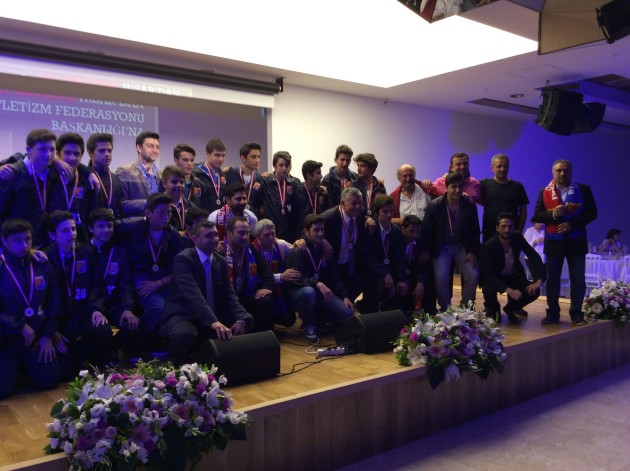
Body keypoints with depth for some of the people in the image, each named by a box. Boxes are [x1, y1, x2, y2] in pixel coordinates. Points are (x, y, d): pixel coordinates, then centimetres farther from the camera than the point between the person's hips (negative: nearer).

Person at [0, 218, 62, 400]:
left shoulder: (42, 265, 0)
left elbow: (54, 303, 6)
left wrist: (48, 335, 1)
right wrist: (20, 326, -19)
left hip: (38, 338, 3)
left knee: (50, 381, -2)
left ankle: (26, 363, 27)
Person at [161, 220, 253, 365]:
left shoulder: (221, 261, 7)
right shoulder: (183, 259, -15)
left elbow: (229, 293, 2)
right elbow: (192, 293, -30)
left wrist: (240, 319, -18)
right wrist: (213, 321, -43)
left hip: (213, 315, 7)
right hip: (183, 315, -7)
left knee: (247, 320, -5)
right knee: (185, 335, -38)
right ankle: (180, 364, -3)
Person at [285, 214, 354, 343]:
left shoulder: (325, 250, 6)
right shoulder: (297, 252, -13)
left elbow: (335, 277, 7)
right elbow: (297, 278, -26)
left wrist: (344, 296, -6)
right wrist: (318, 284, -40)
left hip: (320, 293, 5)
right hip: (297, 293, -5)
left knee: (347, 312, -13)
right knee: (308, 291, -40)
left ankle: (313, 317, 10)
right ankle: (309, 326, -13)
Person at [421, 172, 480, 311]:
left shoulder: (470, 205, -6)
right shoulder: (435, 205, -11)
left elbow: (475, 231, 1)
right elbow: (427, 230, -3)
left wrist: (473, 252, -5)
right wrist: (425, 251, -9)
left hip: (463, 247, 2)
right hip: (442, 247, -1)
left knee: (473, 276, -13)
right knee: (441, 278, -18)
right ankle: (445, 310, 4)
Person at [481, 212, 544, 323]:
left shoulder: (517, 238, -14)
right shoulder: (488, 246, -27)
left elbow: (534, 257, -12)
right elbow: (489, 275, -32)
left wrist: (539, 280, -28)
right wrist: (509, 290, -44)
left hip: (513, 276, 4)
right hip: (494, 278, -4)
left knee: (534, 291, -20)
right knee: (489, 291, -36)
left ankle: (510, 308, 12)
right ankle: (492, 310, 3)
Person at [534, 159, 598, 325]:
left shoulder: (583, 190, 2)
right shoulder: (544, 192, 5)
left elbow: (592, 213, -3)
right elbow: (537, 215, 1)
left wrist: (572, 224, -15)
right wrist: (553, 214, -18)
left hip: (576, 241, -1)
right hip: (553, 242, 1)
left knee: (578, 280, 3)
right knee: (552, 279, 4)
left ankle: (576, 314, 12)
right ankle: (552, 313, 12)